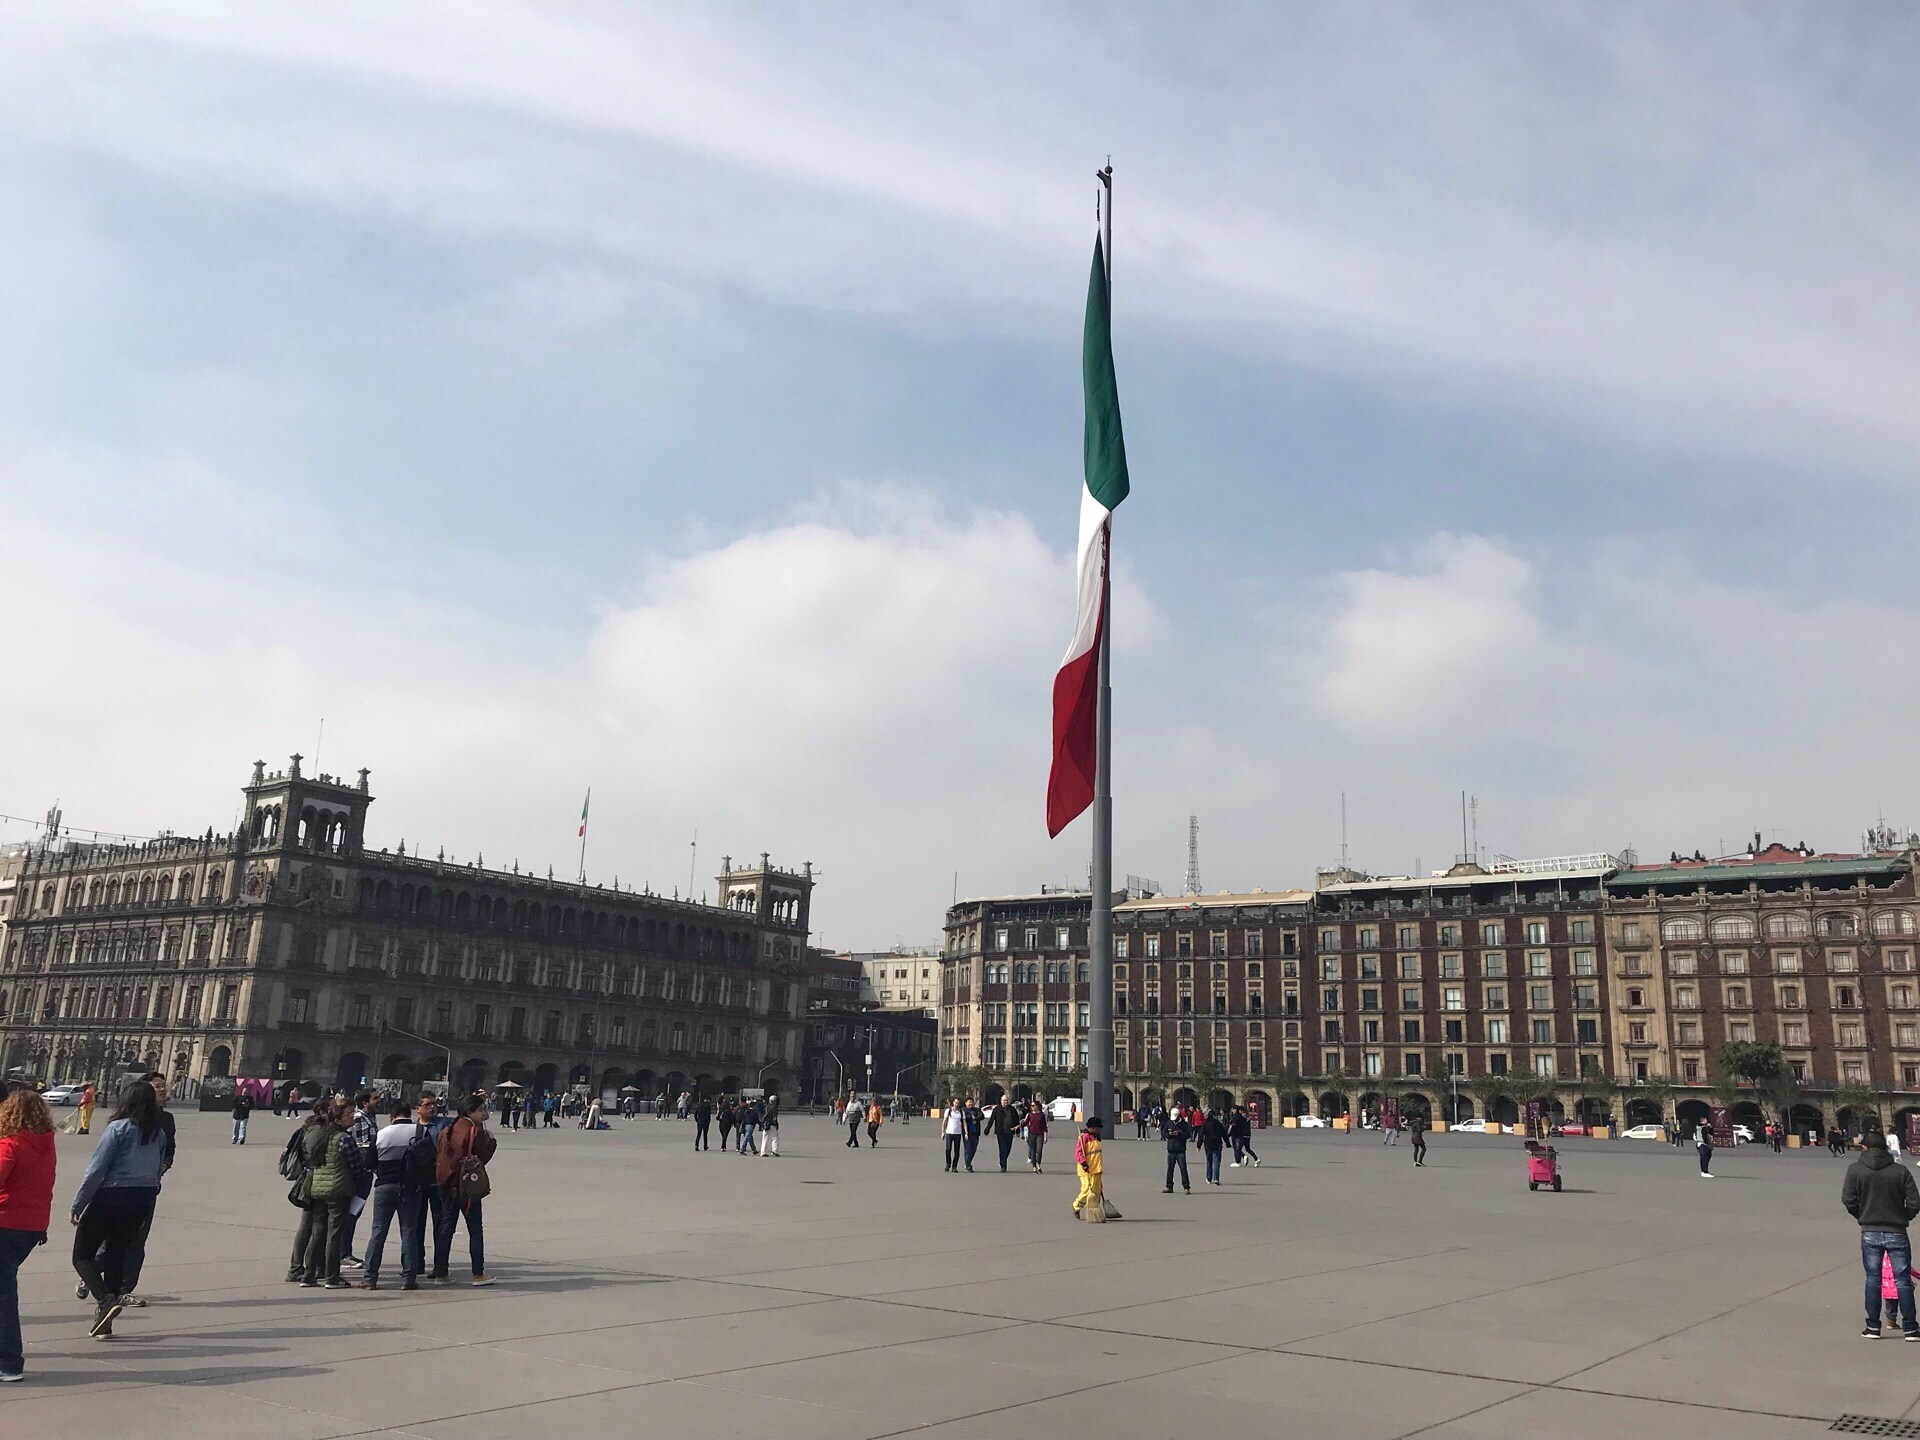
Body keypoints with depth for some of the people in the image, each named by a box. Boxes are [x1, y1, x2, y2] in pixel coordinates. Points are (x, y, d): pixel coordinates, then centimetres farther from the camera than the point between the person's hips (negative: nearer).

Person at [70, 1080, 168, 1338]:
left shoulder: (119, 1128, -12)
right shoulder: (159, 1134, 5)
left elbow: (96, 1169, -13)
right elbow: (159, 1170, 9)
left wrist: (77, 1205, -7)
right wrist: (147, 1198, 16)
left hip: (111, 1197, -5)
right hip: (144, 1199, 5)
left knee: (82, 1255, 7)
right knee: (118, 1256, 13)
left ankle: (106, 1299, -15)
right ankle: (105, 1322, 14)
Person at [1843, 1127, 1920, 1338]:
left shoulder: (1855, 1169, -3)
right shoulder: (1901, 1171, -3)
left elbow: (1848, 1200, -8)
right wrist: (1902, 1218, 12)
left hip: (1869, 1233, 0)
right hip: (1897, 1233, 0)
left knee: (1872, 1279, 9)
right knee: (1903, 1280, 8)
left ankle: (1873, 1326, 11)